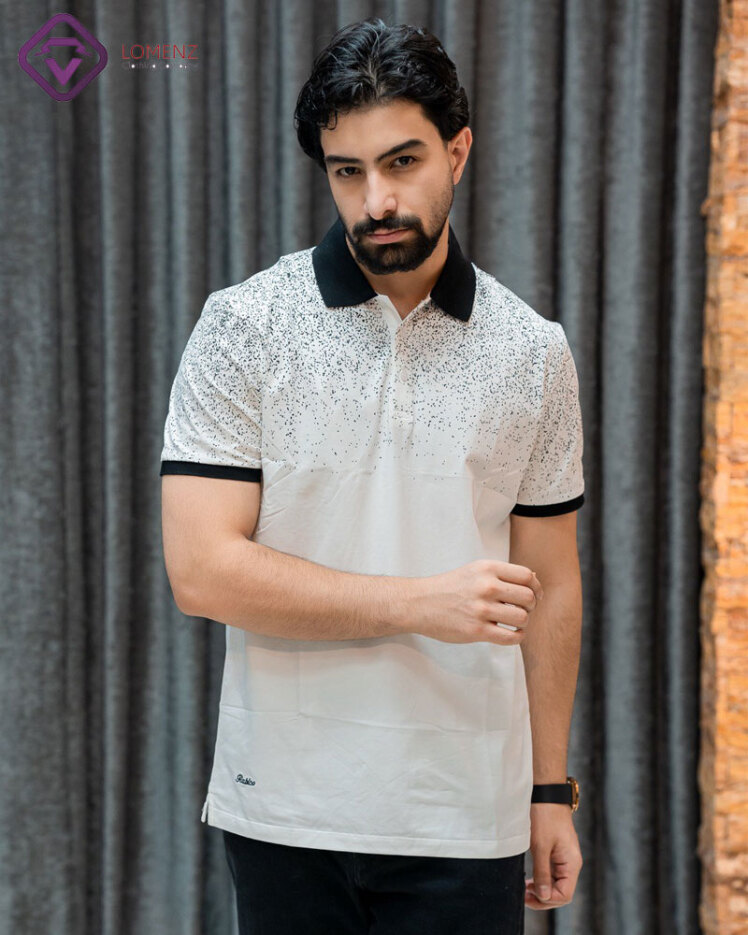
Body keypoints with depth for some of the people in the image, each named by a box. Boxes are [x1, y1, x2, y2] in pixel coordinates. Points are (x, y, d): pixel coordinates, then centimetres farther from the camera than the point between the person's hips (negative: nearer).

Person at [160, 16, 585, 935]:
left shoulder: (534, 353, 3)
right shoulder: (243, 327, -5)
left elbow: (549, 587, 9)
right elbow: (201, 568, -12)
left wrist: (551, 789, 9)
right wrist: (421, 603, -16)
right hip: (286, 810, -1)